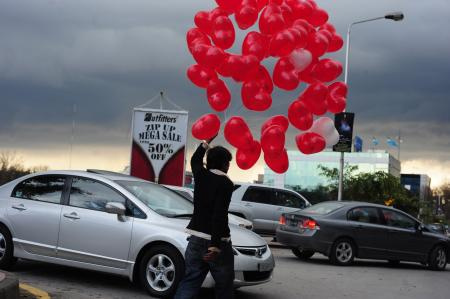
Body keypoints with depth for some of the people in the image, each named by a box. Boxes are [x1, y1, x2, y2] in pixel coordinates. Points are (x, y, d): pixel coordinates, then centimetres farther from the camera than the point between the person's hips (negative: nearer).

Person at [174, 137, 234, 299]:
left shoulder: (200, 175, 7)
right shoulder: (226, 183, -12)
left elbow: (195, 160, 32)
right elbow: (220, 215, -21)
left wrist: (206, 143, 42)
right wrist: (215, 245, -24)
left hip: (196, 238, 6)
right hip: (217, 241, -6)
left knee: (189, 282, 6)